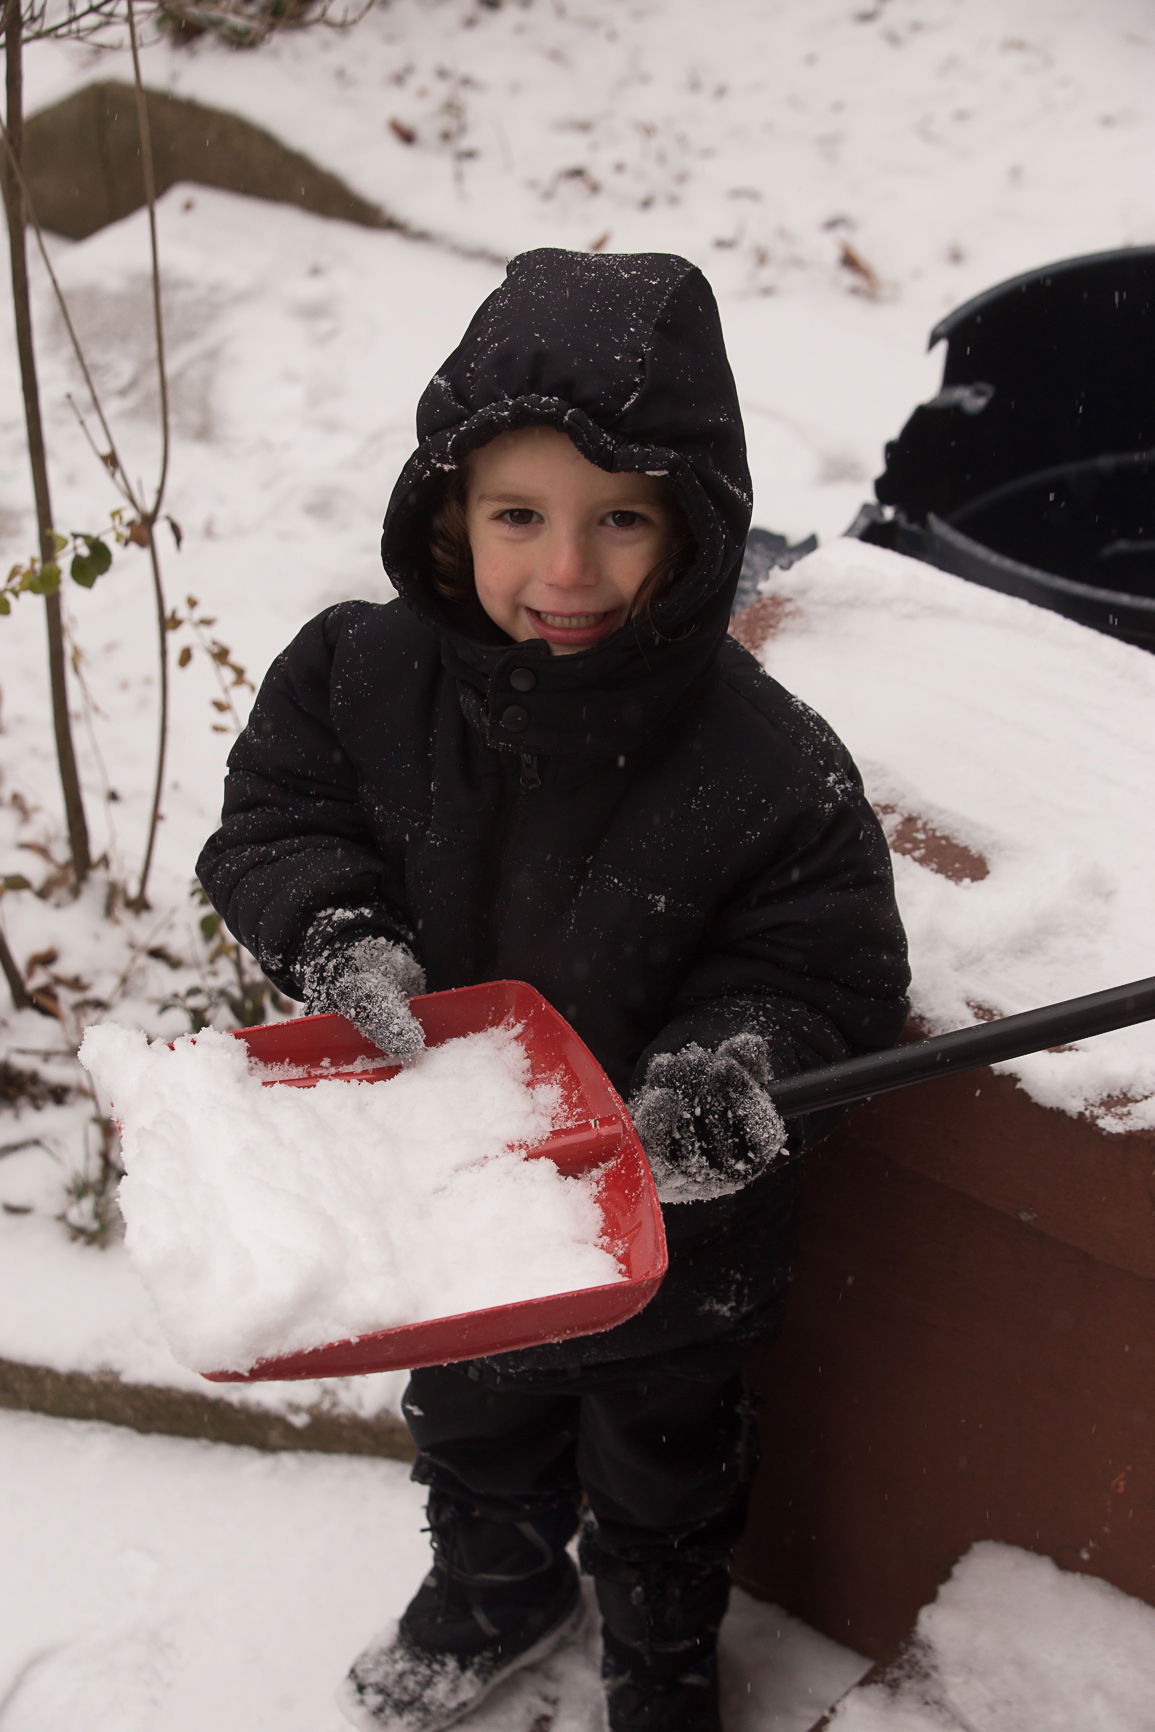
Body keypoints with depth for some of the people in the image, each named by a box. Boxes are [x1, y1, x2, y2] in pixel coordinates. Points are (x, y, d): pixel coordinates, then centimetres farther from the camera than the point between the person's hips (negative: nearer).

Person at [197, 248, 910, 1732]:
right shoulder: (365, 677, -19)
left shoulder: (767, 766, -29)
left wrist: (732, 1063, -39)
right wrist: (336, 931, -25)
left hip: (668, 1226, -3)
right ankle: (497, 1593, 65)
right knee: (470, 1425, 33)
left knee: (660, 1479, 25)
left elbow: (827, 975, -19)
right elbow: (271, 821, -5)